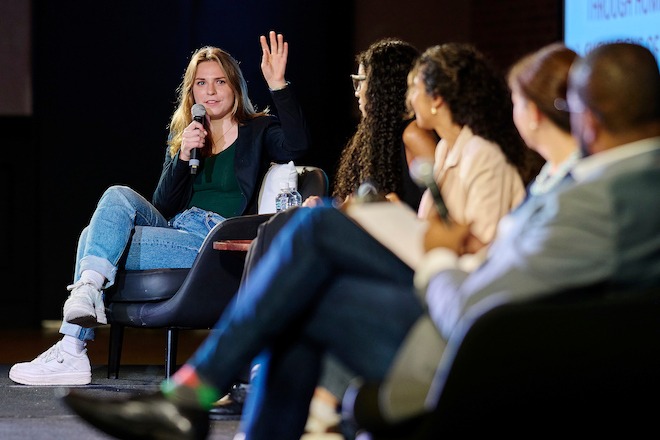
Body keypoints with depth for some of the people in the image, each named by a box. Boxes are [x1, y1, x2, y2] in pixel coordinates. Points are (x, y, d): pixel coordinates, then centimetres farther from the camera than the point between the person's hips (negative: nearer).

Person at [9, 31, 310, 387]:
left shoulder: (258, 131, 9)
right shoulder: (181, 135, 22)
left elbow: (297, 146, -15)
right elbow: (162, 206, 12)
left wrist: (277, 85, -19)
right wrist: (183, 155, -3)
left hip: (217, 244, -5)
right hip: (174, 230, 5)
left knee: (95, 238, -20)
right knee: (118, 197, -21)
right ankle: (86, 292, -32)